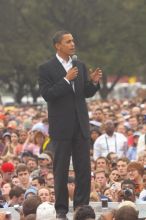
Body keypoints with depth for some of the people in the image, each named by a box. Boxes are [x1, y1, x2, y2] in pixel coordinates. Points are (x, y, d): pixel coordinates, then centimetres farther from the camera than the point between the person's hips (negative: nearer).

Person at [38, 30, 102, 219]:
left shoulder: (80, 66, 10)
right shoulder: (46, 68, -6)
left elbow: (87, 93, 12)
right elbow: (47, 94, -15)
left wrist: (94, 82, -8)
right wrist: (66, 80, -23)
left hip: (80, 125, 4)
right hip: (61, 126, -4)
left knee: (84, 168, 3)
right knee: (61, 170, 2)